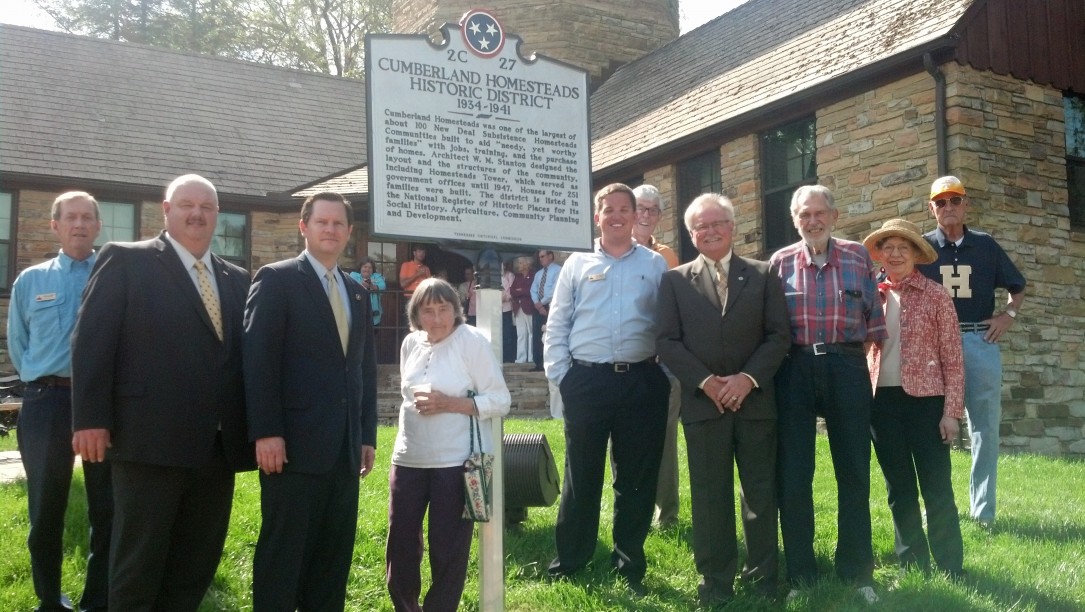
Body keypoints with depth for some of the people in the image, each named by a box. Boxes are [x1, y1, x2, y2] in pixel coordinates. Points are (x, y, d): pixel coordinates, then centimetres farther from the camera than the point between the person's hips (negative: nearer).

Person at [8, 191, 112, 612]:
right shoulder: (30, 281, 9)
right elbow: (17, 344, 16)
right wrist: (43, 383, 8)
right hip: (47, 402, 2)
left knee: (107, 508, 5)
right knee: (46, 507, 11)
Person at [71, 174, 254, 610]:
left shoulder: (237, 279, 15)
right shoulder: (125, 261, 1)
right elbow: (91, 341, -6)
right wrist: (91, 419, -14)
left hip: (218, 447, 5)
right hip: (151, 441, -5)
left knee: (197, 565, 13)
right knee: (137, 566, 5)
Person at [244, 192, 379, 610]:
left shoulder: (358, 293, 17)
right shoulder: (276, 280, -2)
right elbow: (258, 360, -10)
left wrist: (367, 435, 11)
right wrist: (266, 432, -17)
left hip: (345, 448, 6)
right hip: (295, 443, -6)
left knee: (334, 554, 10)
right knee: (283, 549, 1)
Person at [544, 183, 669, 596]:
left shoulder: (655, 264, 8)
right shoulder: (577, 264, 8)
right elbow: (556, 326, 6)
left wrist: (666, 374, -1)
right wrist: (559, 376, -2)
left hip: (642, 382, 1)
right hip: (587, 381, 0)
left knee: (637, 477, 8)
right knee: (581, 475, 6)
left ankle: (631, 567, 21)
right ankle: (568, 563, 19)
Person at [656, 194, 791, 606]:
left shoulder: (763, 276, 9)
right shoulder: (675, 280, 7)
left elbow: (779, 335, 2)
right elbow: (667, 341, 0)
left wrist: (748, 378, -12)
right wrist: (705, 382, -12)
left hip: (755, 400, 1)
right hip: (702, 402, -1)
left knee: (761, 493, 7)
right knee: (710, 495, 3)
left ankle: (763, 578, 20)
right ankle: (715, 583, 13)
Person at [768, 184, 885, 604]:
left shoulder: (858, 256, 4)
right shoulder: (780, 262, 4)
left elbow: (874, 316, 9)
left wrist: (858, 341, 2)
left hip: (847, 368, 0)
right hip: (795, 370, 0)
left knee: (854, 471, 7)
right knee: (792, 475, 3)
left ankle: (857, 573, 22)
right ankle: (800, 575, 17)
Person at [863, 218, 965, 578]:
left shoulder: (935, 295, -2)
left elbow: (952, 357, -3)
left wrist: (951, 410, -9)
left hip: (925, 400, -3)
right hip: (882, 401, 4)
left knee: (937, 488, 0)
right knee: (898, 488, 11)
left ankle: (951, 572, 12)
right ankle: (913, 567, 23)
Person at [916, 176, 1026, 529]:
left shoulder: (986, 245, 9)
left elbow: (1017, 287, 21)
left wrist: (1008, 315, 3)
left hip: (980, 341, 2)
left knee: (986, 425, 2)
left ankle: (983, 509, 10)